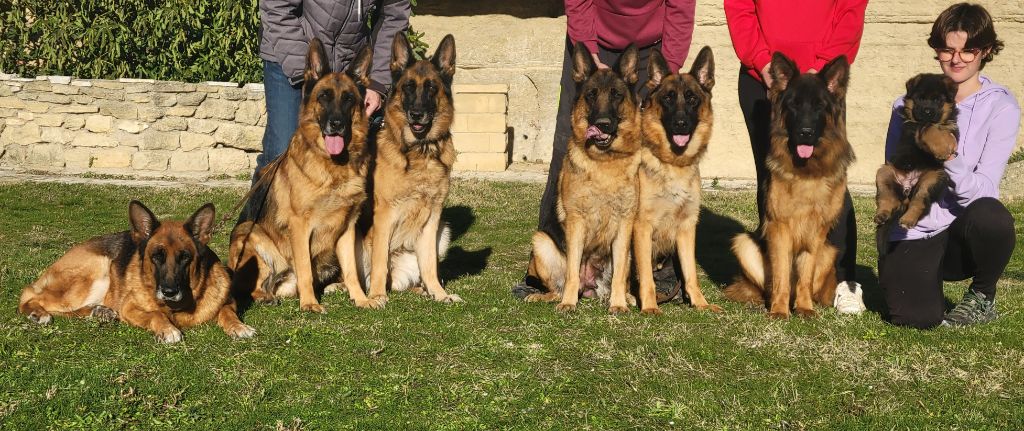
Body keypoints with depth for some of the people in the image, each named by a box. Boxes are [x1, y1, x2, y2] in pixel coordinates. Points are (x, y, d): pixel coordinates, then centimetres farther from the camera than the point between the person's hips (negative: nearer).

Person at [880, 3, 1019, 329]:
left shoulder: (1001, 107, -3)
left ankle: (983, 297, -4)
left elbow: (983, 191, -13)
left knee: (990, 215, -36)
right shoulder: (910, 103, 4)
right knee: (916, 317, -25)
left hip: (965, 232, 0)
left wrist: (949, 158, -32)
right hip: (910, 234, 0)